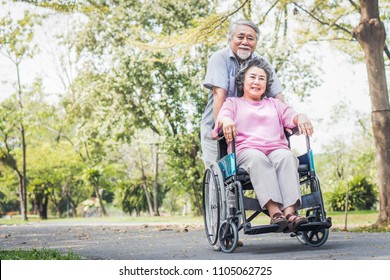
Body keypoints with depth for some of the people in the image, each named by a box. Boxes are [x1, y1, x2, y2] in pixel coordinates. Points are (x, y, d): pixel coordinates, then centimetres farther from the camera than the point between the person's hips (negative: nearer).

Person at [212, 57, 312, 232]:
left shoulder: (274, 104, 36)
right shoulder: (233, 103, 27)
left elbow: (290, 116, 17)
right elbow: (222, 116, 5)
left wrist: (300, 118, -8)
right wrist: (225, 120, -21)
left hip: (276, 149, 3)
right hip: (246, 150, -2)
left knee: (287, 156, -34)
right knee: (258, 159, -39)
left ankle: (290, 211, -50)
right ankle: (274, 211, -53)